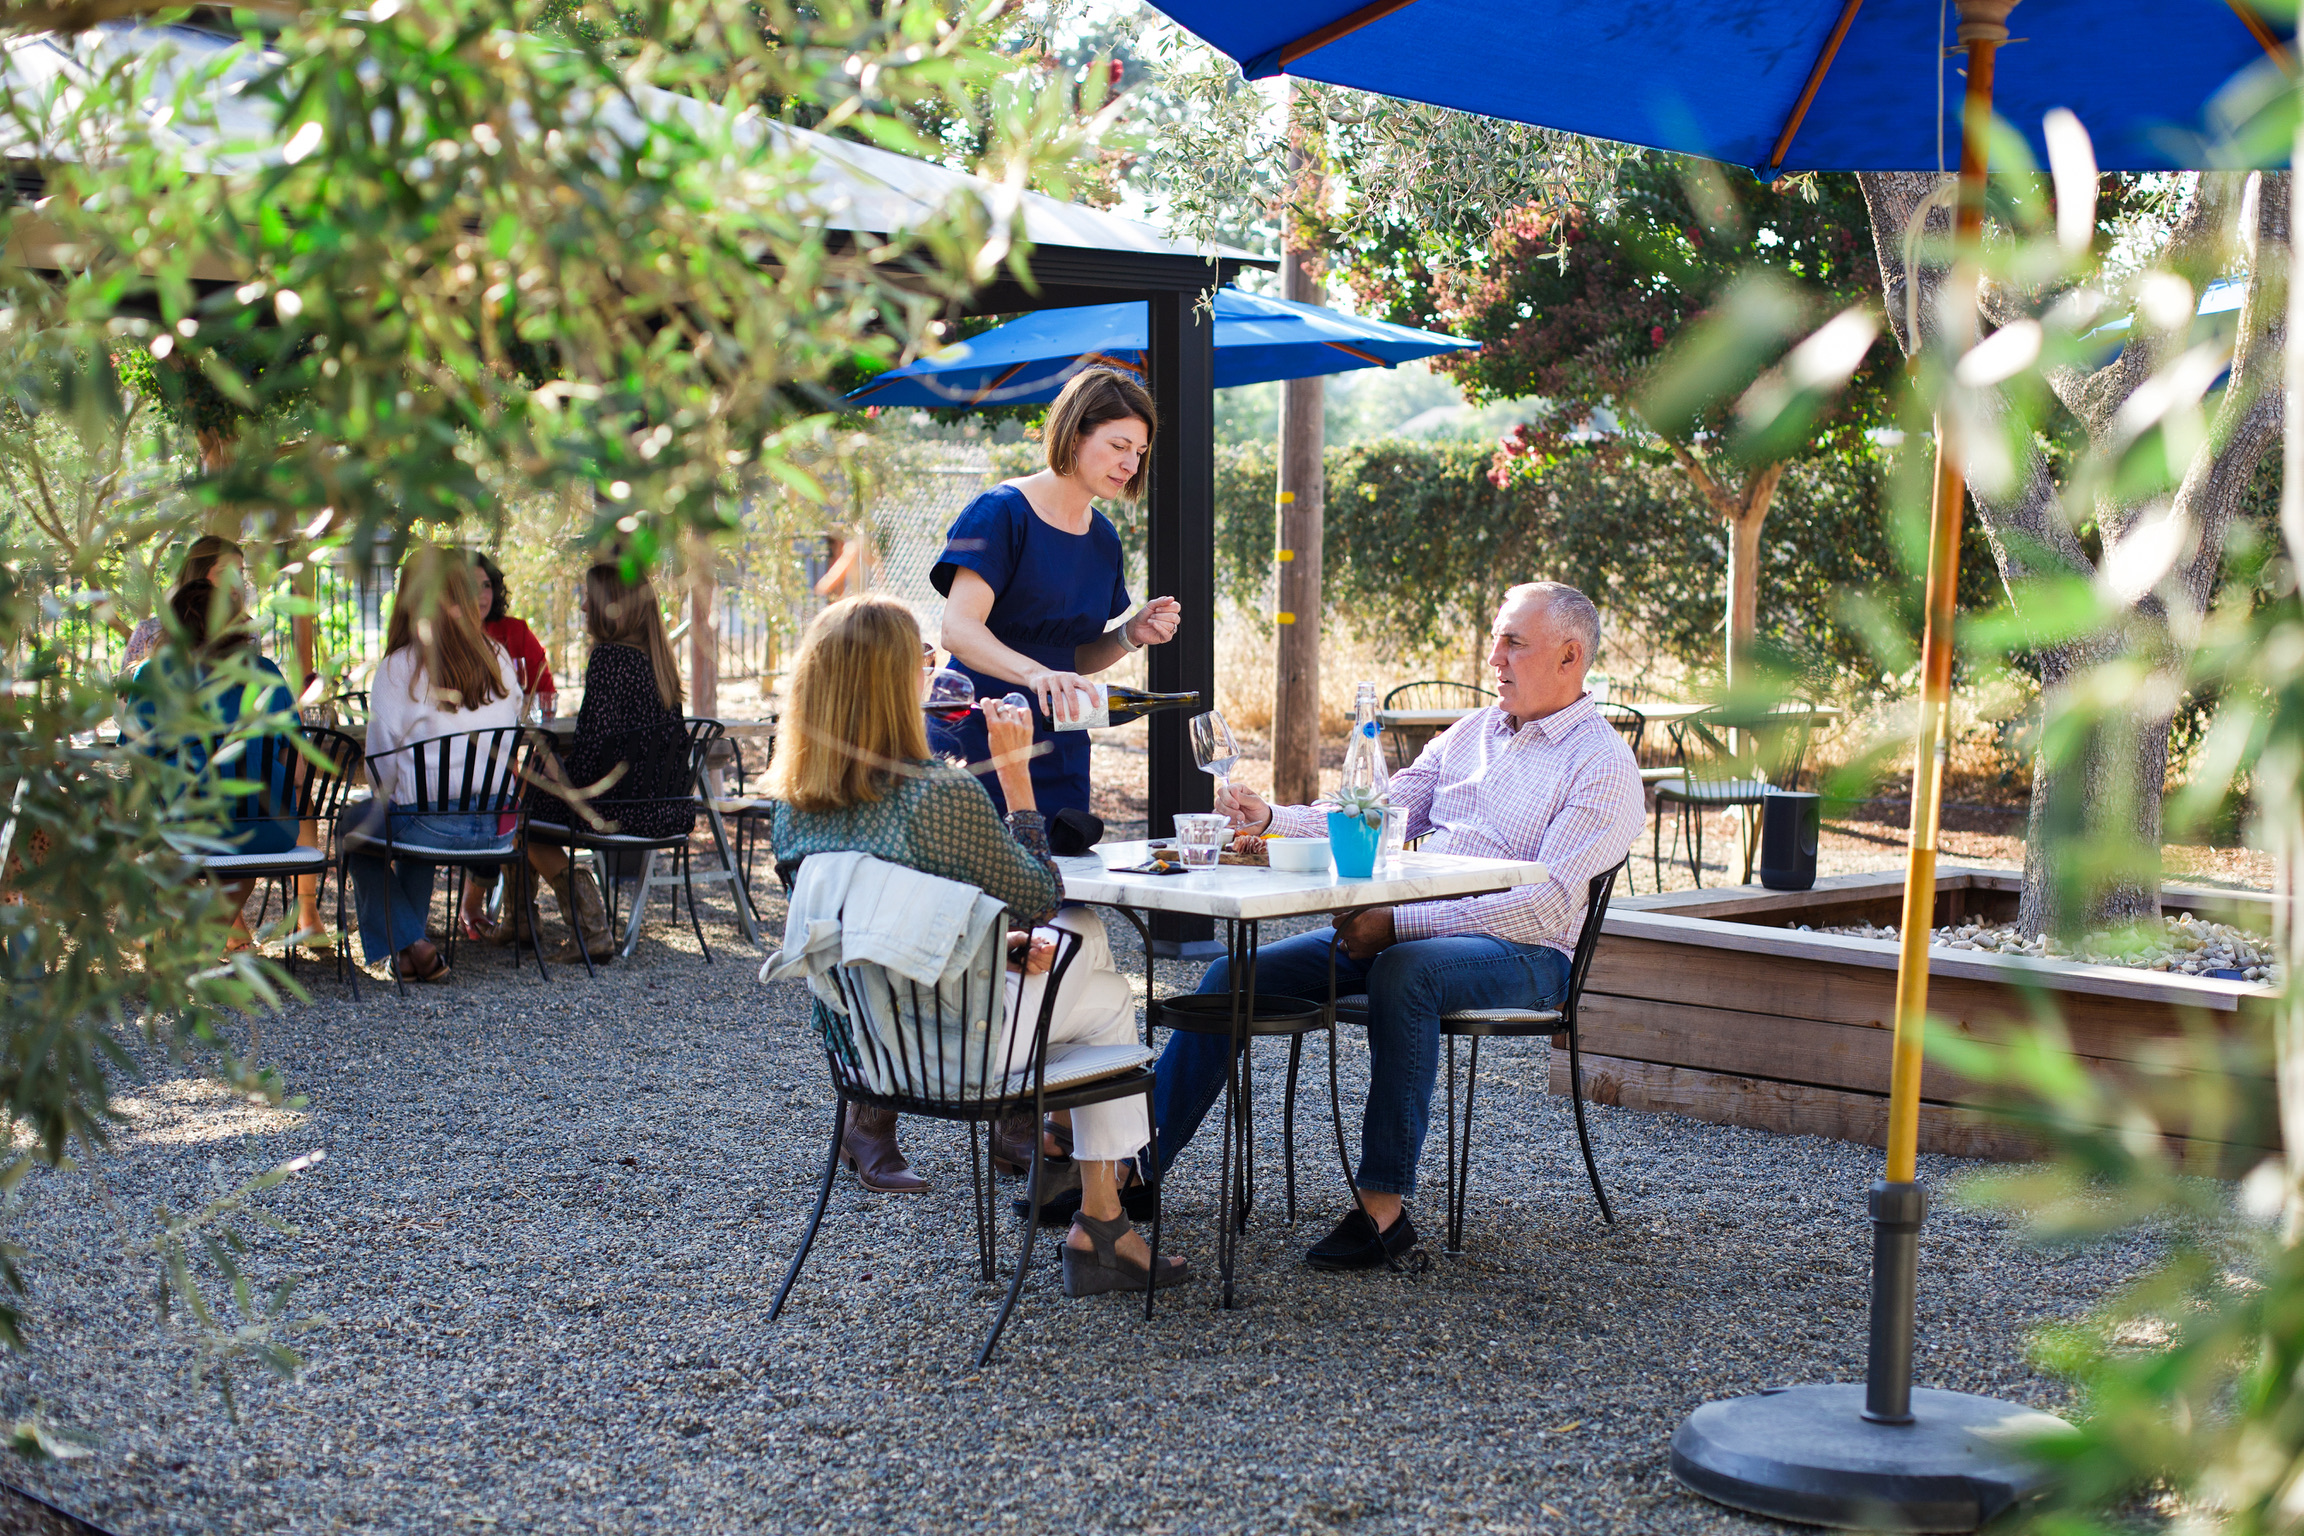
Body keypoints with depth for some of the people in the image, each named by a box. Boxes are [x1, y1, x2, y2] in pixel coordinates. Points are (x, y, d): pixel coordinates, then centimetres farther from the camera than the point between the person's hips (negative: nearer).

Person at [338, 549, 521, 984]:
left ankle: (409, 946, 19)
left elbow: (382, 762, -5)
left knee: (352, 824, 26)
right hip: (498, 828, 5)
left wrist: (387, 800, 16)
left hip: (431, 825, -5)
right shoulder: (498, 659, 1)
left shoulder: (398, 667, -11)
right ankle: (410, 931, 43)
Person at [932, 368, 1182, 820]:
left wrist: (1130, 635, -2)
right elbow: (958, 630, -22)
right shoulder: (1002, 512, -10)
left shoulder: (1103, 538, 12)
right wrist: (1035, 673, -38)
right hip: (981, 744, -6)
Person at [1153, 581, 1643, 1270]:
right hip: (1403, 928, 7)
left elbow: (1545, 903, -16)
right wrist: (1270, 818, 2)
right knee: (1234, 976, -10)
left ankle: (1383, 1204, -33)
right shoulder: (1473, 731, 19)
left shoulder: (1602, 762, -4)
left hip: (1521, 954, -7)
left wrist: (1398, 923, -21)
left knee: (1402, 971, -40)